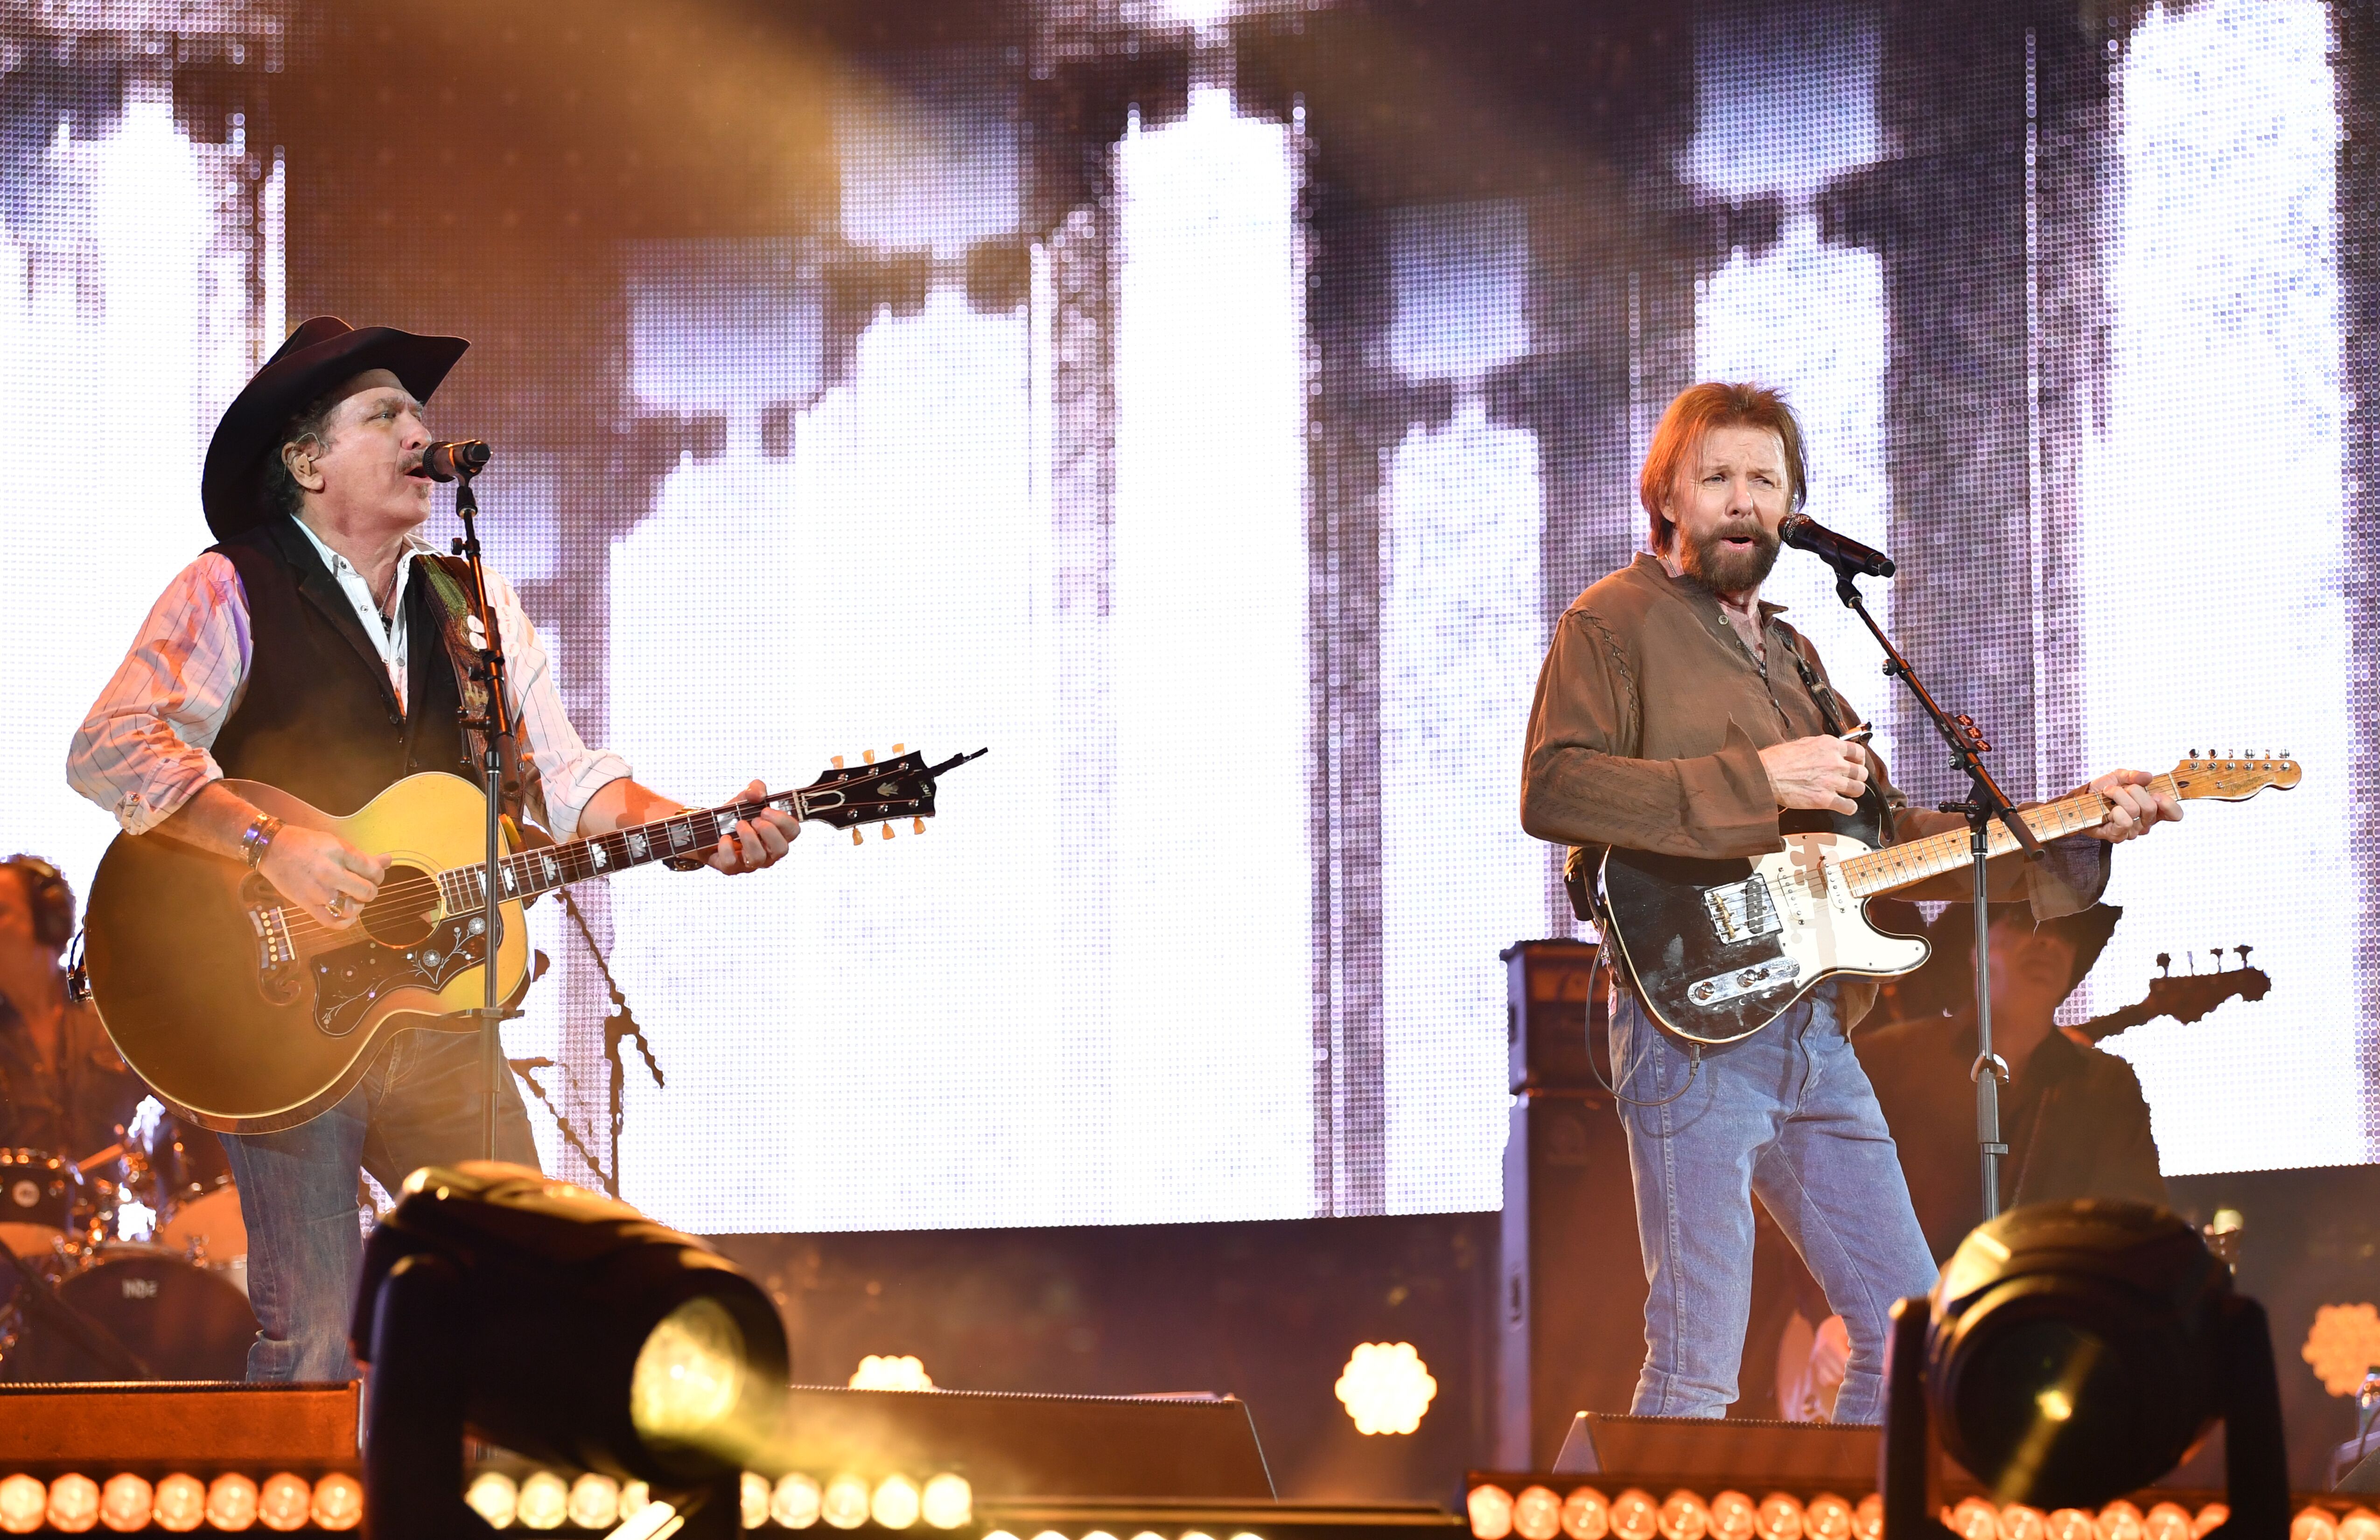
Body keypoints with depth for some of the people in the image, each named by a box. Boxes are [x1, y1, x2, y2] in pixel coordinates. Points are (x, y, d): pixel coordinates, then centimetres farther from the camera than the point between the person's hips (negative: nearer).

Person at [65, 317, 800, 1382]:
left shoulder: (475, 608, 17)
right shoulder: (230, 595, -2)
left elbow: (562, 775, 13)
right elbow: (109, 751, -14)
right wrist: (270, 846, -25)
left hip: (443, 1016, 5)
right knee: (311, 1353, -7)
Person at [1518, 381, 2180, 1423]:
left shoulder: (1787, 655, 25)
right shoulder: (1615, 624, 0)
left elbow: (1882, 834, 26)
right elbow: (1551, 789, -16)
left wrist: (2070, 831, 17)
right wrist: (1756, 781, -18)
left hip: (1815, 1036, 8)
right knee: (1697, 1371, -12)